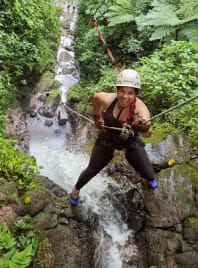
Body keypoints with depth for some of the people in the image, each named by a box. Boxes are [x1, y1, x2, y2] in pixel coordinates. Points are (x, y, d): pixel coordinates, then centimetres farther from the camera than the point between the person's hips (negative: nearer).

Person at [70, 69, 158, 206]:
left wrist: (145, 128, -72)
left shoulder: (140, 108, -33)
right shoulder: (108, 99, -28)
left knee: (148, 174, 5)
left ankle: (151, 178, 49)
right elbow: (96, 97, -2)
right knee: (91, 171, 7)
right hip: (107, 139, 1)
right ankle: (76, 189, 43)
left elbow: (148, 133, -50)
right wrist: (97, 116, 3)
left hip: (131, 143, 0)